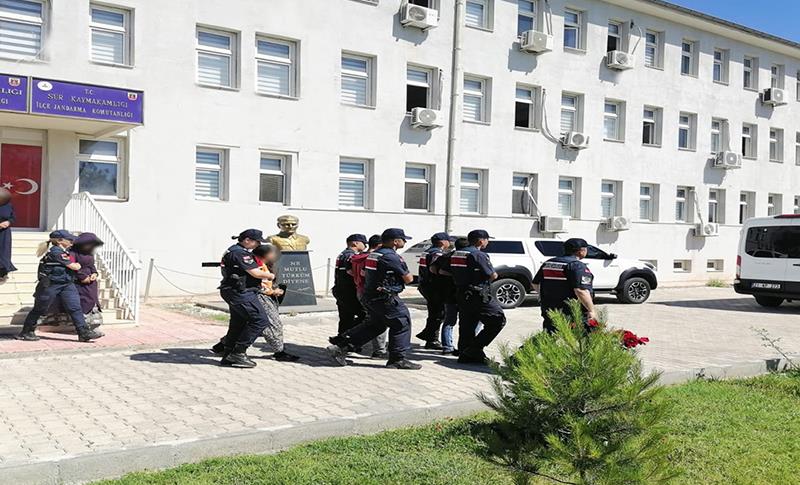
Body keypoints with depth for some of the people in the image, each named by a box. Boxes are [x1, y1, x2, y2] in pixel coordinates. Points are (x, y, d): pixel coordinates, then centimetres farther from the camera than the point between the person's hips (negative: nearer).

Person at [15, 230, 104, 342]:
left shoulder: (64, 251, 12)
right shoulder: (56, 251, -18)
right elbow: (73, 266, -16)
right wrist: (78, 265, 3)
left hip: (67, 284, 8)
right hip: (50, 285, -8)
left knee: (75, 308, -2)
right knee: (39, 309, 6)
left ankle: (84, 333, -5)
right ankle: (26, 332, 21)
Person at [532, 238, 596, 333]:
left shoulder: (547, 263, 10)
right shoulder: (578, 266, -14)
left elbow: (535, 284, 18)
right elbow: (581, 291, -24)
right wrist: (591, 310, -19)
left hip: (549, 312, 7)